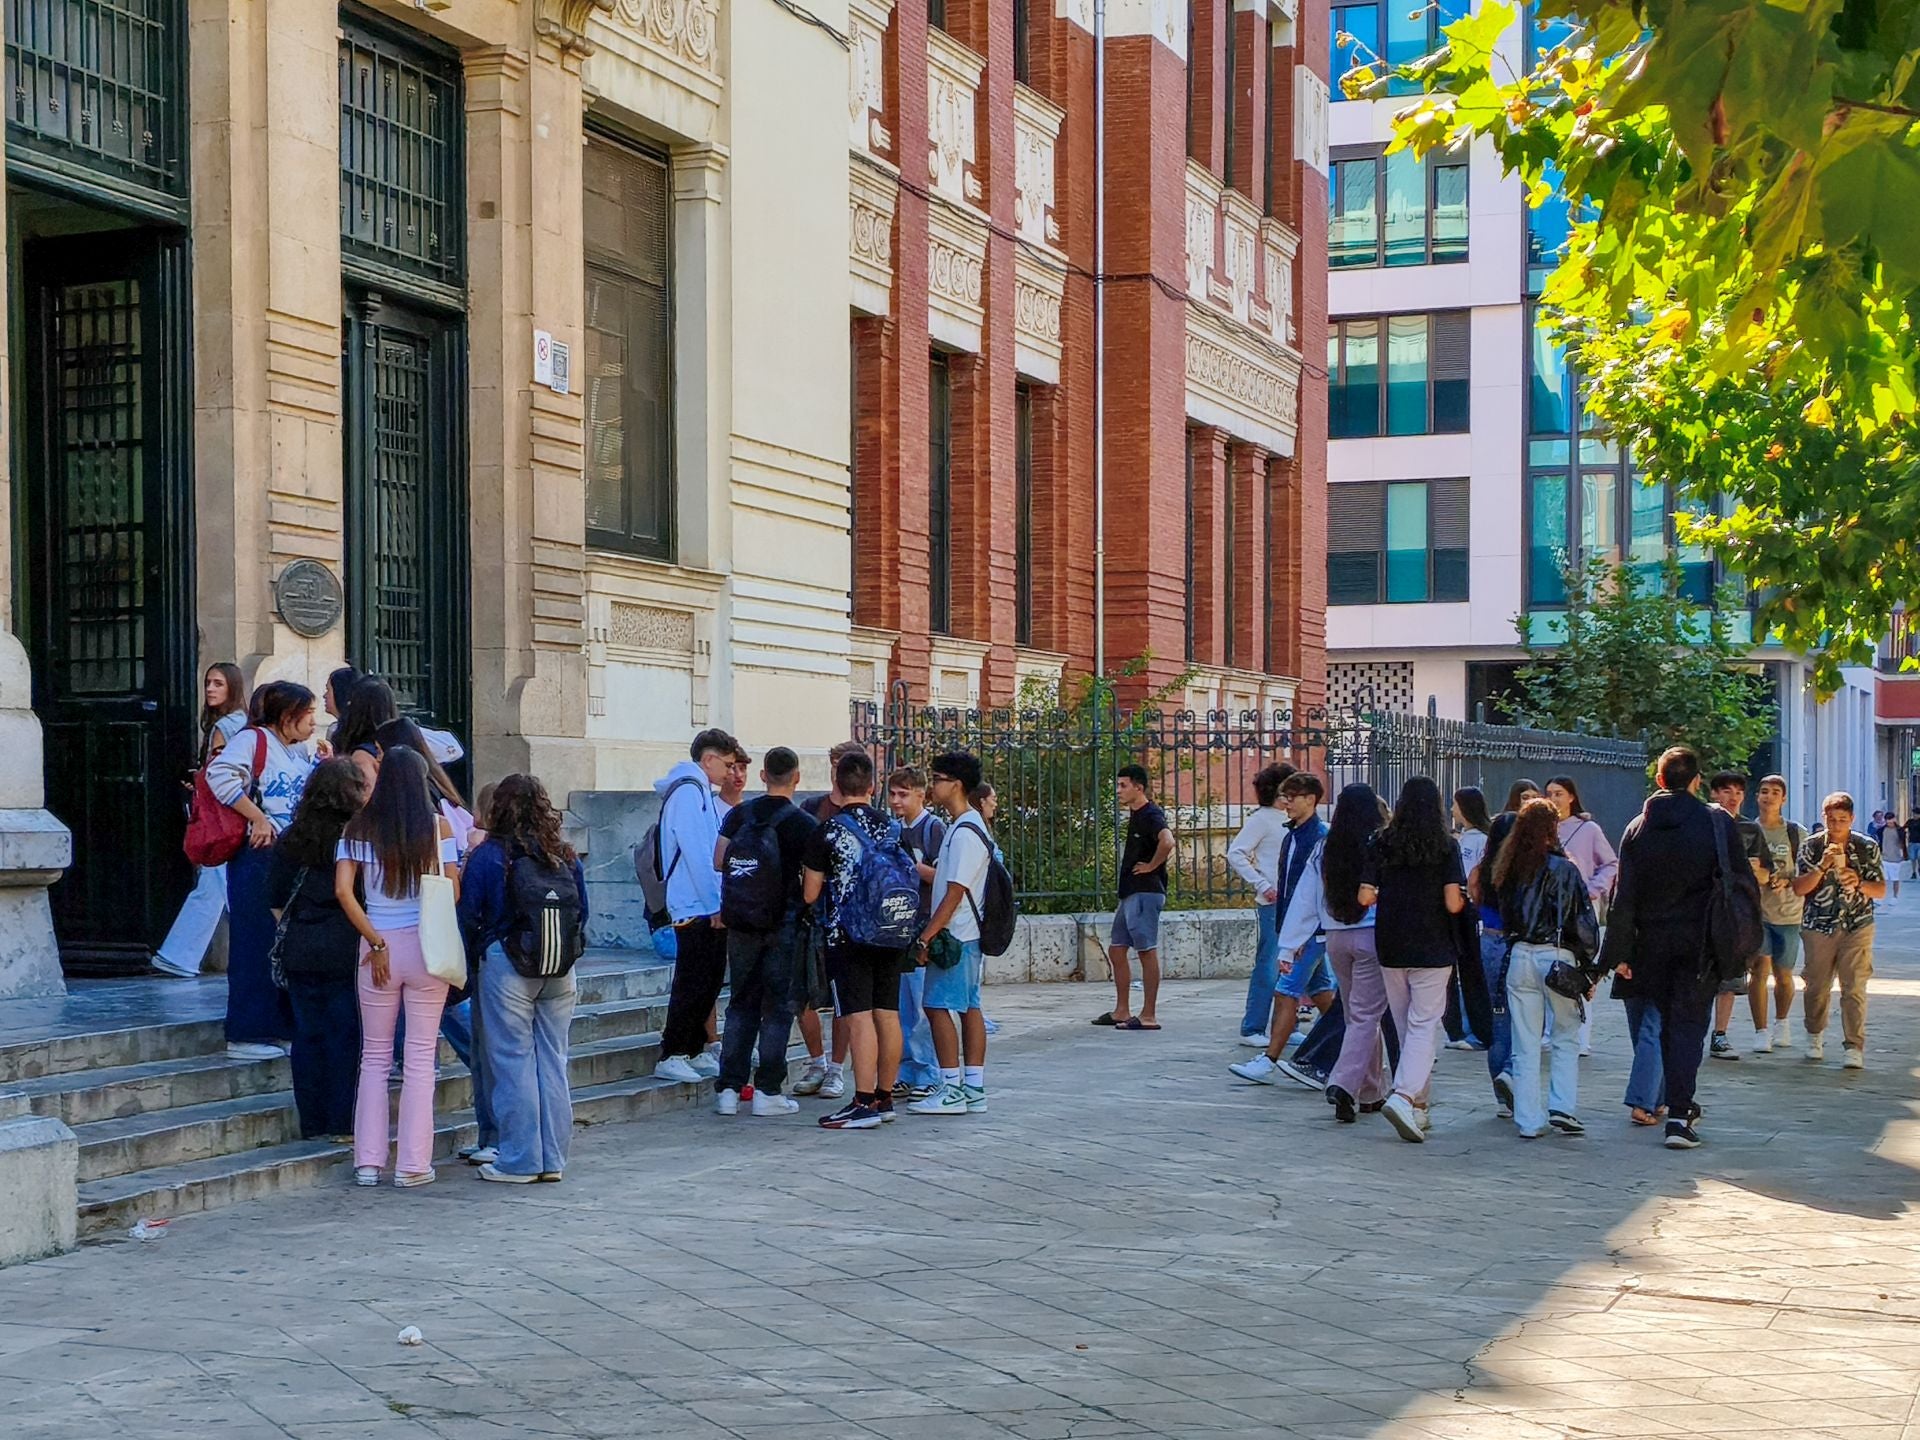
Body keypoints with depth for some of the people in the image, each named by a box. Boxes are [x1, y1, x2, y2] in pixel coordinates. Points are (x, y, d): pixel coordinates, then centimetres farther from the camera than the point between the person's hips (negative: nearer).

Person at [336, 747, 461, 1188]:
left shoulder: (359, 829, -1)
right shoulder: (438, 827, -3)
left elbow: (344, 890, -9)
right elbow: (453, 892, -5)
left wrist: (377, 943, -6)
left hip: (379, 947, 1)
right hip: (427, 947, -1)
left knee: (375, 1056, 12)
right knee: (420, 1058, 6)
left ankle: (368, 1161, 12)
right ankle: (413, 1164, 7)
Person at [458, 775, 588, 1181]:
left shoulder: (488, 855, -7)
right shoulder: (566, 857, 5)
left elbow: (468, 916, -4)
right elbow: (582, 914, 11)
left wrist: (474, 955, 11)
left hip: (507, 968, -4)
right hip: (561, 973, 4)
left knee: (512, 1063, 2)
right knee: (552, 1061, 9)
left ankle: (519, 1161, 4)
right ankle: (553, 1159, 12)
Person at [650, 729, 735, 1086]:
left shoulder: (701, 793, 19)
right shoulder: (687, 792, -13)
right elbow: (696, 855, -19)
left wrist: (720, 903, 16)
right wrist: (715, 905, -18)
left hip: (710, 909, 10)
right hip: (696, 908, -10)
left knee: (710, 982, 13)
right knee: (692, 984, -6)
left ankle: (695, 1051, 19)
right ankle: (671, 1056, -2)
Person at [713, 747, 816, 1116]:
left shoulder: (738, 815, 3)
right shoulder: (803, 823, -7)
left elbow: (718, 862, 3)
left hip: (742, 922, 4)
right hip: (784, 923, -4)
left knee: (741, 1004, 12)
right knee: (777, 1006, 3)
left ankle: (728, 1089, 9)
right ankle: (768, 1091, 1)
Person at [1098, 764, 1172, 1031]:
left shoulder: (1151, 815, -14)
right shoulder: (1135, 815, 17)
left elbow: (1167, 842, -34)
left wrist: (1151, 866, -20)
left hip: (1145, 893, -10)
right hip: (1130, 893, 10)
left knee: (1147, 952, -6)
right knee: (1116, 950, 13)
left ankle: (1149, 1016, -3)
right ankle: (1122, 1011, 19)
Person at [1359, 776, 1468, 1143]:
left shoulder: (1381, 844, 1)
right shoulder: (1446, 846, -7)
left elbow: (1365, 896, -3)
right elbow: (1453, 903, -13)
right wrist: (1463, 899, 10)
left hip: (1391, 947, 3)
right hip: (1432, 948, -3)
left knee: (1406, 1027, 13)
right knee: (1424, 1026, -2)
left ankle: (1418, 1107, 18)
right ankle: (1404, 1096, -20)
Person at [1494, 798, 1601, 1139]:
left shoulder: (1509, 870, 4)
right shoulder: (1563, 869, -8)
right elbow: (1584, 922, -5)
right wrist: (1588, 966, 3)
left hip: (1518, 955, 4)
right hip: (1557, 956, -4)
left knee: (1525, 1044, 7)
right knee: (1566, 1038, 11)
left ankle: (1529, 1121, 7)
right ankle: (1562, 1108, 2)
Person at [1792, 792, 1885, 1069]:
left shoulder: (1868, 848, 1)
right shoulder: (1812, 846, 0)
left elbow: (1881, 890, 2)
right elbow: (1799, 889, -5)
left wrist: (1859, 883, -19)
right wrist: (1822, 867, -19)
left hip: (1857, 927, -1)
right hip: (1818, 927, 1)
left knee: (1854, 988, -8)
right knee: (1817, 986, 8)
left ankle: (1854, 1047, -6)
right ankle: (1815, 1037, 30)